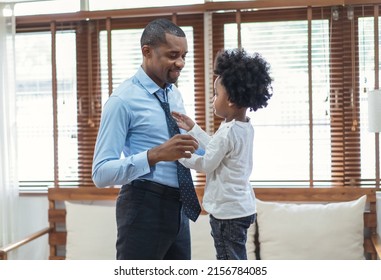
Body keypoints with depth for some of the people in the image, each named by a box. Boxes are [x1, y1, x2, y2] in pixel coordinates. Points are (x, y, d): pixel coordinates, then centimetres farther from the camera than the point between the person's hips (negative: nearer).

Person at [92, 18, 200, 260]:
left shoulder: (175, 95, 11)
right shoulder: (124, 100, -14)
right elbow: (101, 173, -19)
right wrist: (155, 155, -32)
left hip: (178, 205, 8)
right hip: (144, 206, -8)